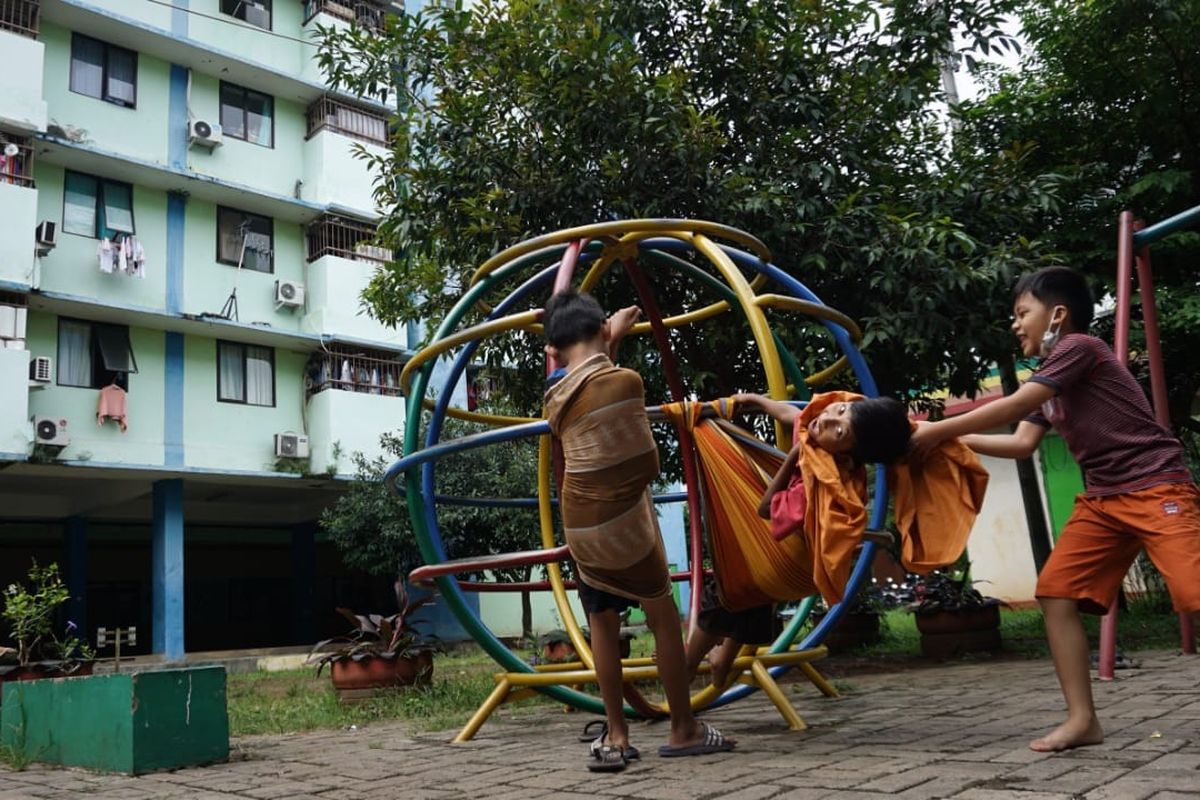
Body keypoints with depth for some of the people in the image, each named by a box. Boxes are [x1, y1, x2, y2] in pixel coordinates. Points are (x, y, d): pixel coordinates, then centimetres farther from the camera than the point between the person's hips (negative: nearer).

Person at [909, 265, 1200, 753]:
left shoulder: (1079, 346, -9)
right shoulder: (1048, 380, 18)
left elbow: (1014, 407, -17)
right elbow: (1022, 444, 10)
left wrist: (939, 430, -14)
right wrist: (951, 439, 3)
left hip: (1156, 487, -9)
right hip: (1102, 498, 9)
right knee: (1056, 591, -1)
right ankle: (1082, 719, 2)